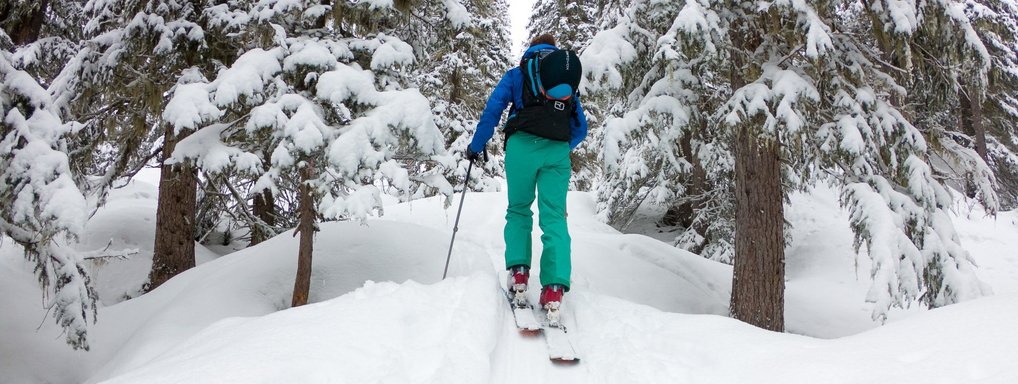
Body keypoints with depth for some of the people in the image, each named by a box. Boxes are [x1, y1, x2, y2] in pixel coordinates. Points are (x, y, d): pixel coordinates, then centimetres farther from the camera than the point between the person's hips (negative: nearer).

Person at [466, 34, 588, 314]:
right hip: (557, 150, 2)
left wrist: (476, 146, 14)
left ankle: (518, 271, -3)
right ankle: (554, 287, -15)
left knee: (518, 210, 14)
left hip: (522, 146, -1)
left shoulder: (516, 75, 17)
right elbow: (580, 128, 24)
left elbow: (492, 109, 6)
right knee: (554, 217, 0)